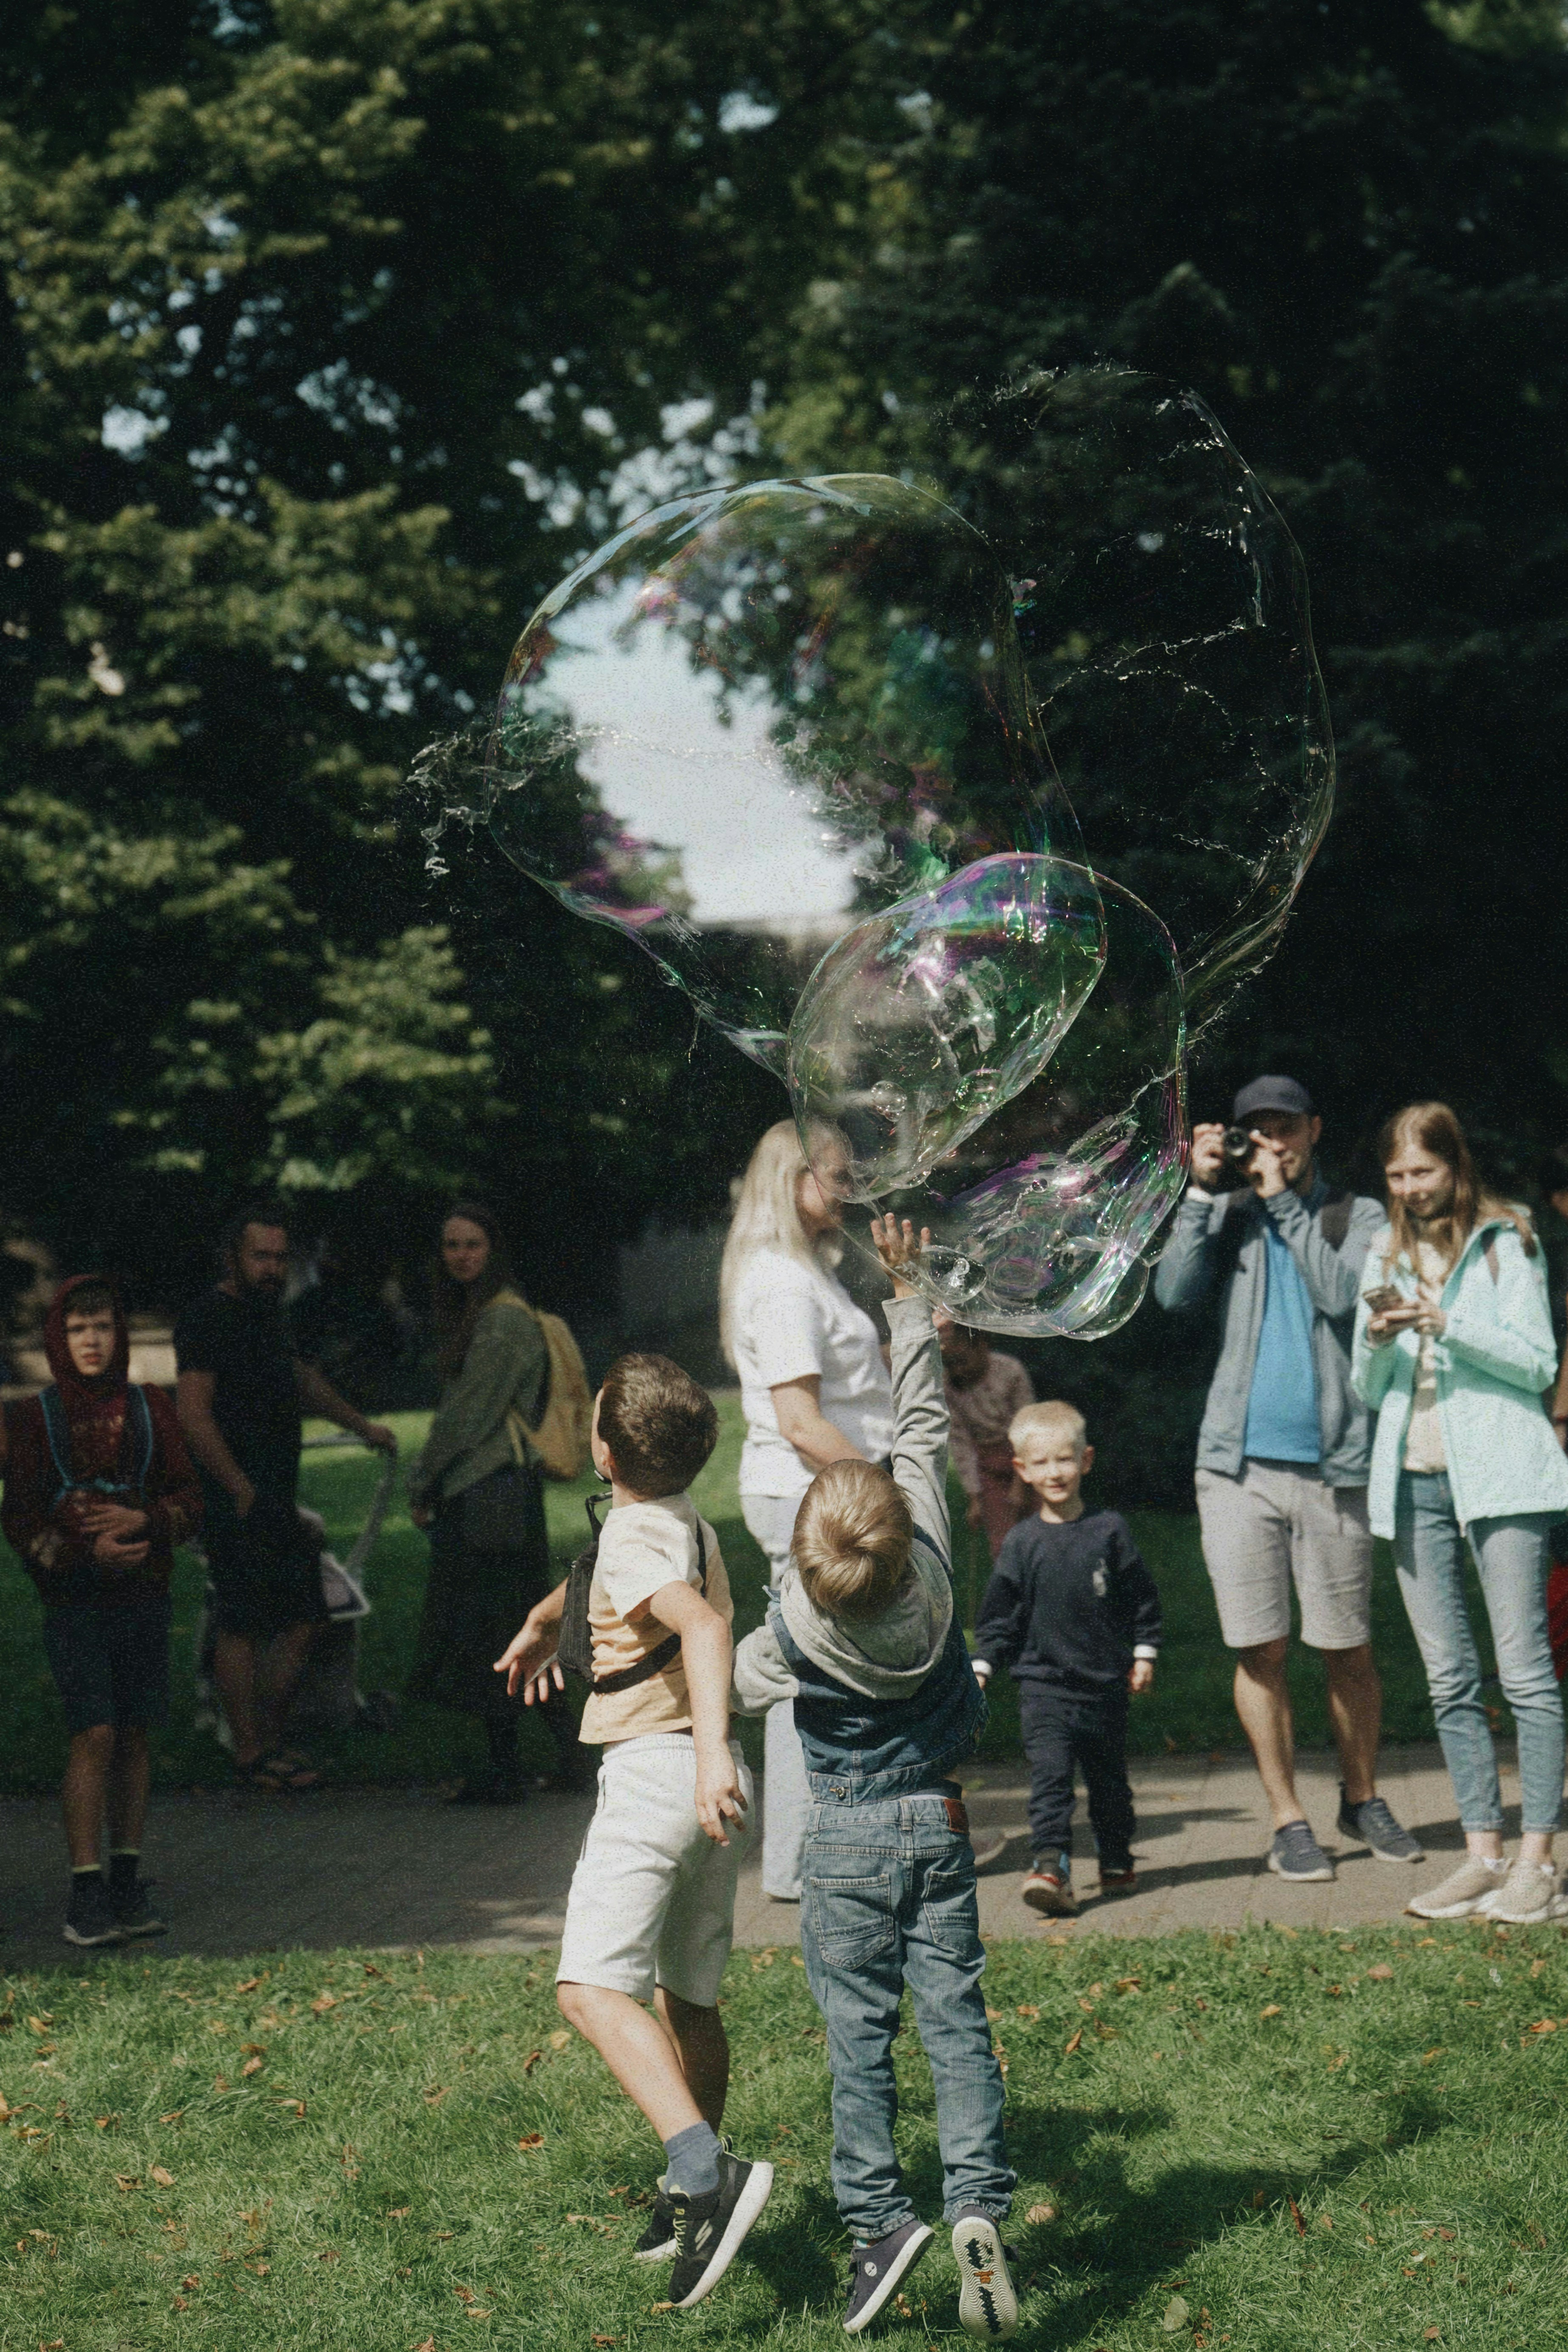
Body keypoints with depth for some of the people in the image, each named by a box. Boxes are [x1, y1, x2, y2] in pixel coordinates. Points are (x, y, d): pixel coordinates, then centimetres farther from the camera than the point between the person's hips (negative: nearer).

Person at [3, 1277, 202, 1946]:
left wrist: (142, 1521, -14)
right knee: (95, 1734, -12)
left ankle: (127, 1881, 13)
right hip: (73, 1597, -3)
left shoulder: (149, 1408, 7)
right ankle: (86, 1891, -8)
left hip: (144, 1593, 3)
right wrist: (85, 1550, -17)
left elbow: (189, 1499, 6)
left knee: (134, 1735, 4)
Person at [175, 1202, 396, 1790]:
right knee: (242, 1626, -5)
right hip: (237, 1501, -9)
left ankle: (270, 1741, 18)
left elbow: (300, 1377, 36)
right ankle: (250, 1752, 1)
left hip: (278, 1499, 9)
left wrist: (361, 1426, 42)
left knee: (302, 1620, 9)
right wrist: (242, 1493, -19)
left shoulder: (266, 1311, 17)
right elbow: (194, 1416, -18)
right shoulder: (208, 1318, -11)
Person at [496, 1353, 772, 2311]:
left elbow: (702, 1621, -31)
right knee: (690, 1999, 17)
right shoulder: (691, 1524, 17)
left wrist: (710, 1751, -42)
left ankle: (706, 2170, -35)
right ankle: (696, 2195, 26)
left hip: (657, 1772, -10)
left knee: (595, 1987, -20)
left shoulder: (634, 1535, -12)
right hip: (717, 1780, 10)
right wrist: (543, 1622, 57)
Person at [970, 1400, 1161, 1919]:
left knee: (1109, 1779, 14)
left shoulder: (1110, 1531, 1)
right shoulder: (1022, 1544, 0)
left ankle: (1116, 1862, 30)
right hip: (1044, 1685, -1)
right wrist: (982, 1666, -3)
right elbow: (999, 1616, 5)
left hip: (1106, 1685, 1)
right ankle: (1051, 1866, -25)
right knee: (1049, 1774, -16)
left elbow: (1142, 1598, 8)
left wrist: (1144, 1653, 4)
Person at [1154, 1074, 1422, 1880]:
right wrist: (1201, 1191, -7)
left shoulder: (1359, 1217, 8)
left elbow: (1343, 1293, -10)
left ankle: (1361, 1799, 23)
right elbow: (1175, 1292, -4)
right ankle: (1287, 1820, 9)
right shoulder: (1229, 1218, 12)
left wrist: (1285, 1200, -7)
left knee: (1347, 1649, 5)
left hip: (1331, 1465, -1)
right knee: (1260, 1649, 0)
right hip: (1239, 1463, 1)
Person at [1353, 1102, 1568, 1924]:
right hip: (1413, 1478, 5)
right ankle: (1483, 1852, 8)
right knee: (1449, 1679, 4)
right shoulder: (1385, 1256, 17)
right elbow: (1368, 1389, 16)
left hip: (1497, 1472, -5)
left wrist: (1446, 1324, -15)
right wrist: (1377, 1340, -5)